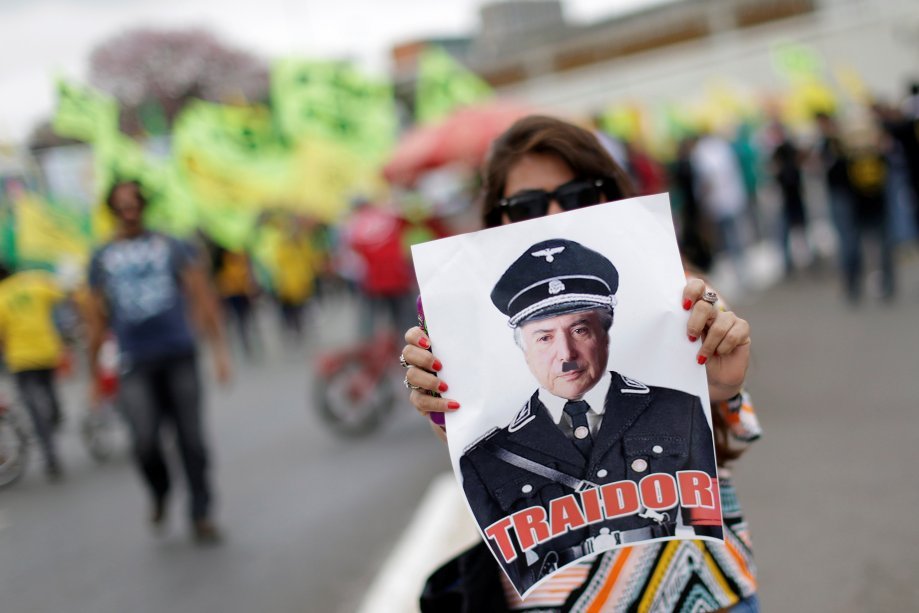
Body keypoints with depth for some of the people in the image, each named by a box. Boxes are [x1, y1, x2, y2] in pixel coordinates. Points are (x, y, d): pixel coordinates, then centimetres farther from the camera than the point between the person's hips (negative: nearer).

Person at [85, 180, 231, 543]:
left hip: (179, 355, 0)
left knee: (191, 438, -1)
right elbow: (97, 318, 14)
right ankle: (160, 493, 15)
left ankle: (201, 516, 13)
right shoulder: (102, 259, 12)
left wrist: (218, 348, -2)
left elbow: (202, 298, 7)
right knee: (144, 439, -15)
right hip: (135, 363, 0)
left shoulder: (172, 247, 10)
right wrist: (95, 376, 13)